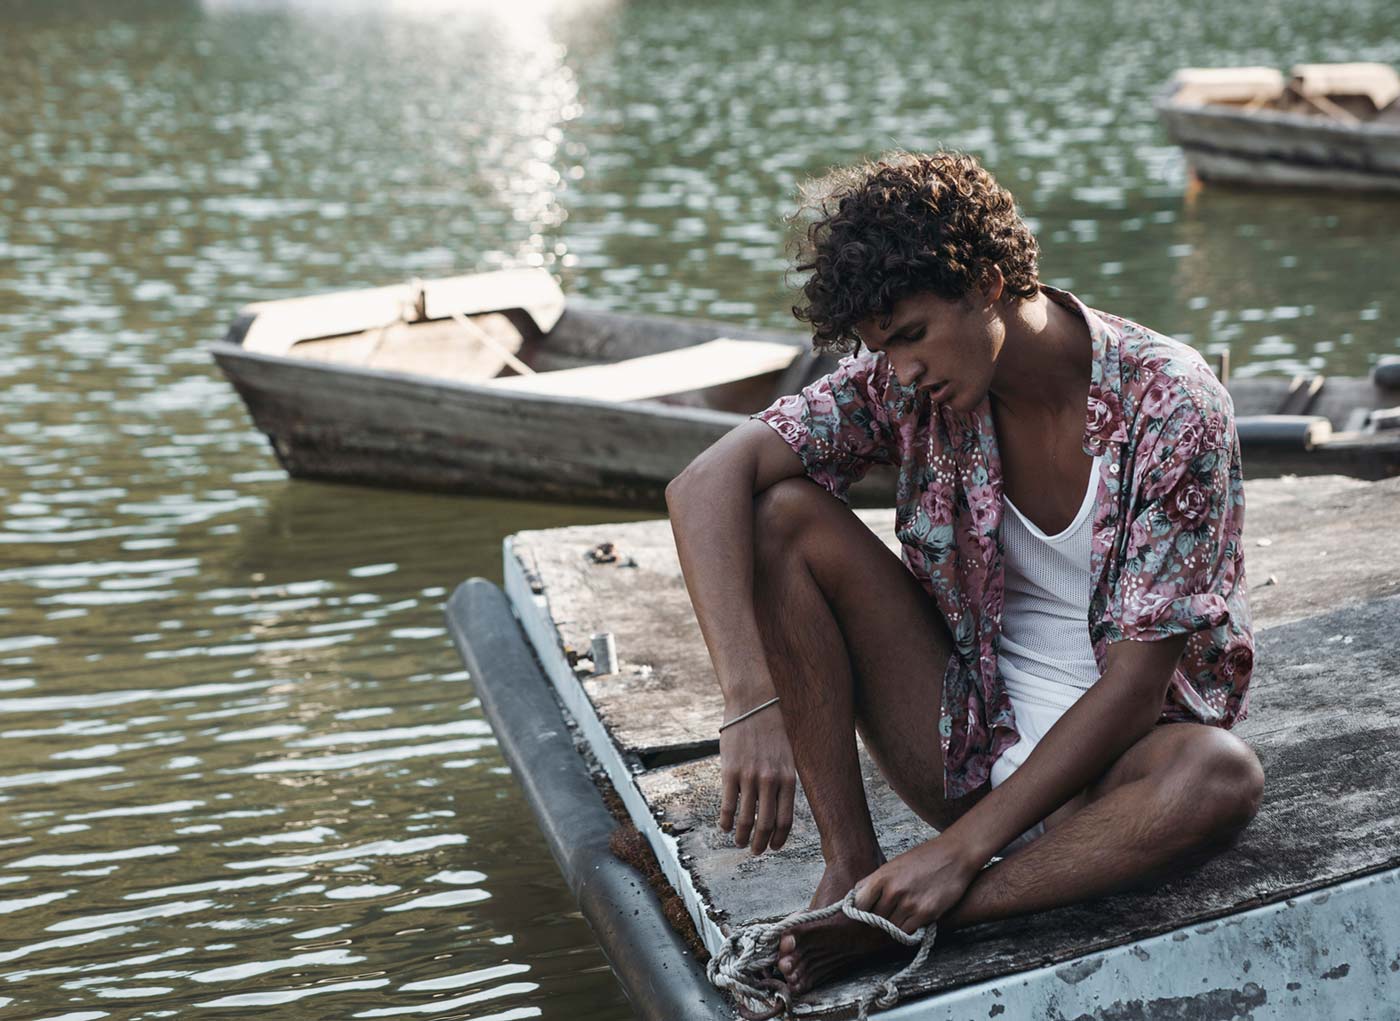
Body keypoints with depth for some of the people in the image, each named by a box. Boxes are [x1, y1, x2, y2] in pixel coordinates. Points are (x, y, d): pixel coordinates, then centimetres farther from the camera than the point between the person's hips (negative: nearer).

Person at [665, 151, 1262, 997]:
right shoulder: (903, 383, -9)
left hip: (1111, 764, -3)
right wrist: (751, 702, -32)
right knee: (783, 515, -15)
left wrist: (962, 848, -26)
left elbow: (1136, 680, -22)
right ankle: (851, 863, -15)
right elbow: (706, 483, -18)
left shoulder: (1171, 403, -19)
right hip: (967, 741, 3)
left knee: (1223, 779, -38)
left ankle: (890, 922, -28)